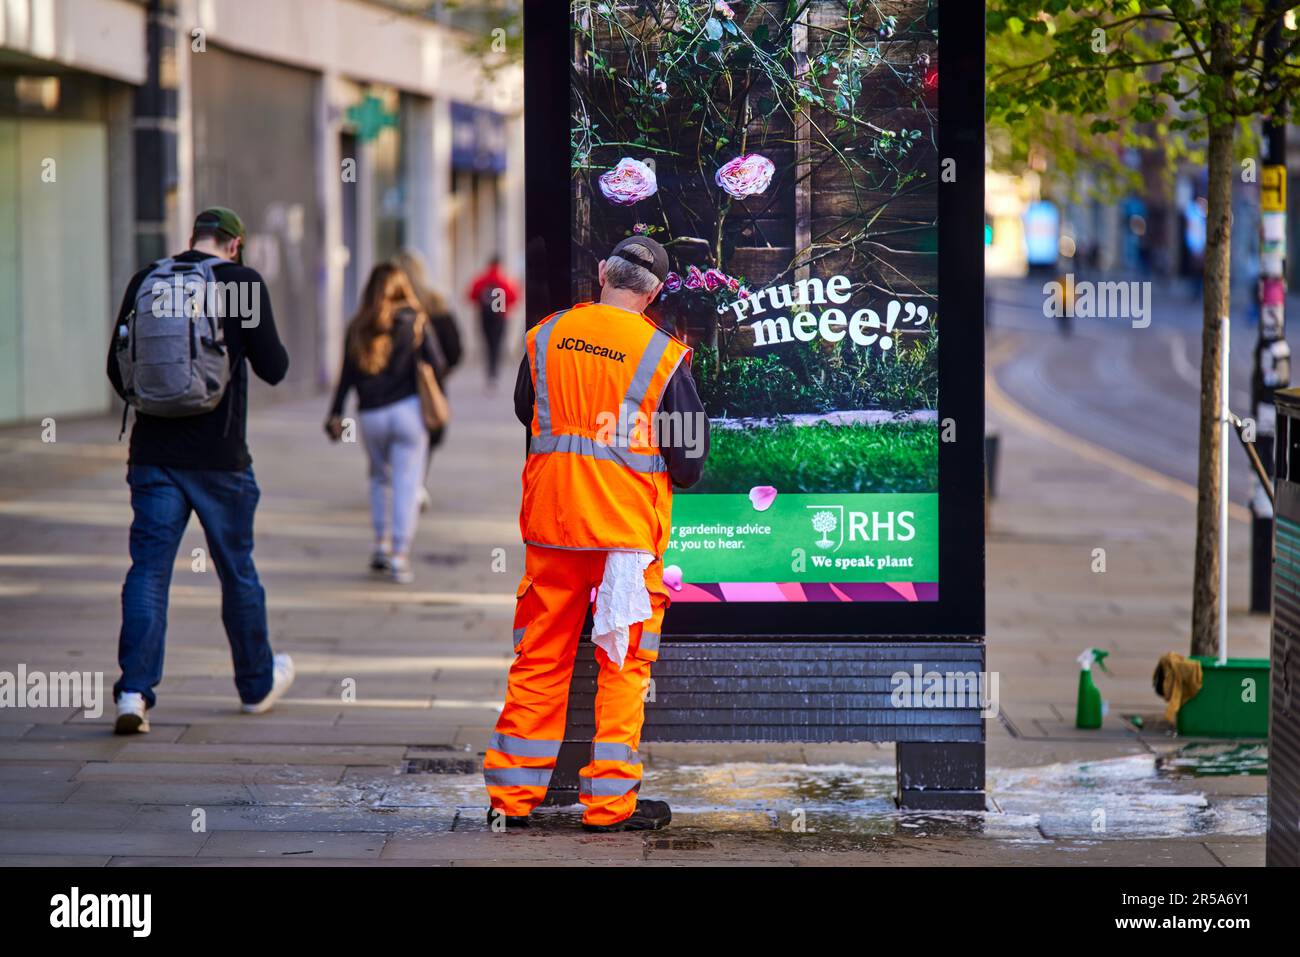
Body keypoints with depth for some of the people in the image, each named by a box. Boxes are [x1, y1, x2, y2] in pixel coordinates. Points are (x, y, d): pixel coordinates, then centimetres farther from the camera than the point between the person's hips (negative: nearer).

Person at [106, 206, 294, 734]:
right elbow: (273, 368, -5)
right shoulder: (242, 282, -6)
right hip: (219, 457, -2)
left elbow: (117, 371, 10)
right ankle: (257, 684, 29)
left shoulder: (144, 282, 5)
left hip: (152, 453, 2)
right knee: (237, 571, 13)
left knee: (148, 570, 1)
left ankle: (134, 691, -12)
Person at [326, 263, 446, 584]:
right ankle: (399, 557, -4)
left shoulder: (358, 327, 3)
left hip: (371, 415, 2)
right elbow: (436, 366, -5)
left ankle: (382, 546, 18)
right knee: (406, 485, 0)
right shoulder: (415, 321, -1)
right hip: (408, 410, -2)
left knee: (380, 478, 22)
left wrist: (335, 414, 9)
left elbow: (347, 374, 3)